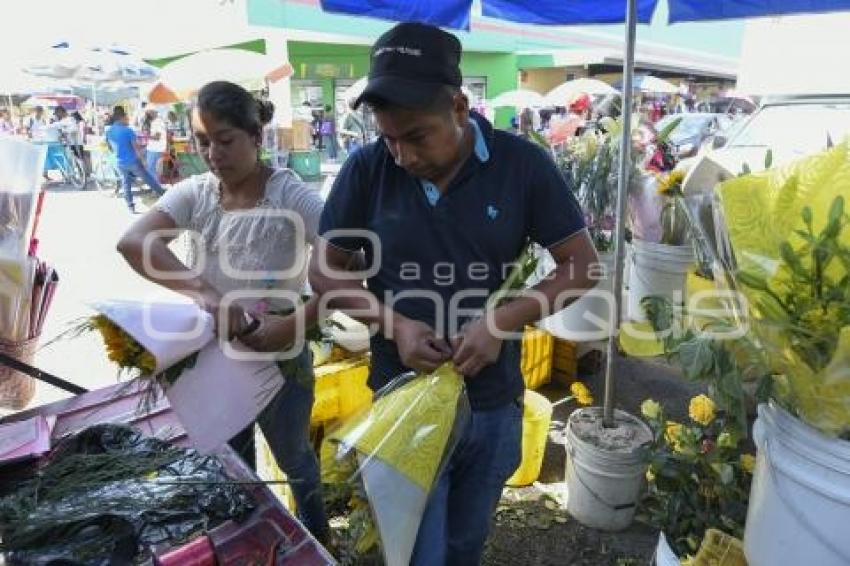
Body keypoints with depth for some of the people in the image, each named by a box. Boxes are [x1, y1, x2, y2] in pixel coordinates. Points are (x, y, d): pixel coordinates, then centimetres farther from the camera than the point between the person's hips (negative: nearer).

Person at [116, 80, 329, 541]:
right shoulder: (194, 193, -8)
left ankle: (317, 541, 50)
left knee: (292, 457, 19)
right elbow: (132, 242, -24)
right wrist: (202, 290, -38)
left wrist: (295, 324, -34)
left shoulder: (290, 195, -19)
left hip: (278, 353, -3)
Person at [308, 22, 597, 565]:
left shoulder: (523, 164, -11)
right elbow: (325, 272, -1)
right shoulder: (365, 170, -11)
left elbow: (583, 265, -6)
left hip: (494, 404, 2)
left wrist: (504, 320, -21)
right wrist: (394, 323, -18)